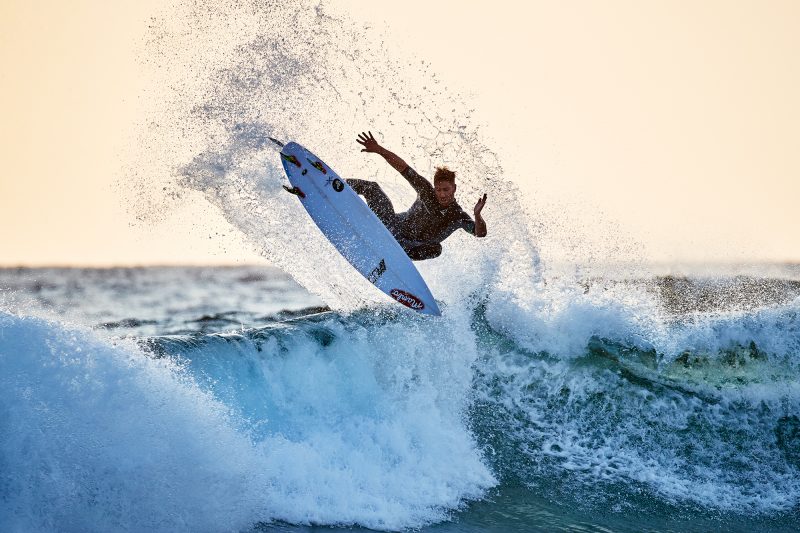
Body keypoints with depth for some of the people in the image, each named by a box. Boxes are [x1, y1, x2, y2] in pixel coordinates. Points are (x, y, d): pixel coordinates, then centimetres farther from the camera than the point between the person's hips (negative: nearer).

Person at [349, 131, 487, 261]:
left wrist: (477, 215, -56)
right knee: (371, 188, -9)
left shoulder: (459, 216, -21)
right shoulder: (426, 191, -16)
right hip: (394, 226, 2)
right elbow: (403, 167, -16)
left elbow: (480, 233, -34)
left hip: (413, 247, -2)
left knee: (435, 248, -38)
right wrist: (378, 150, -27)